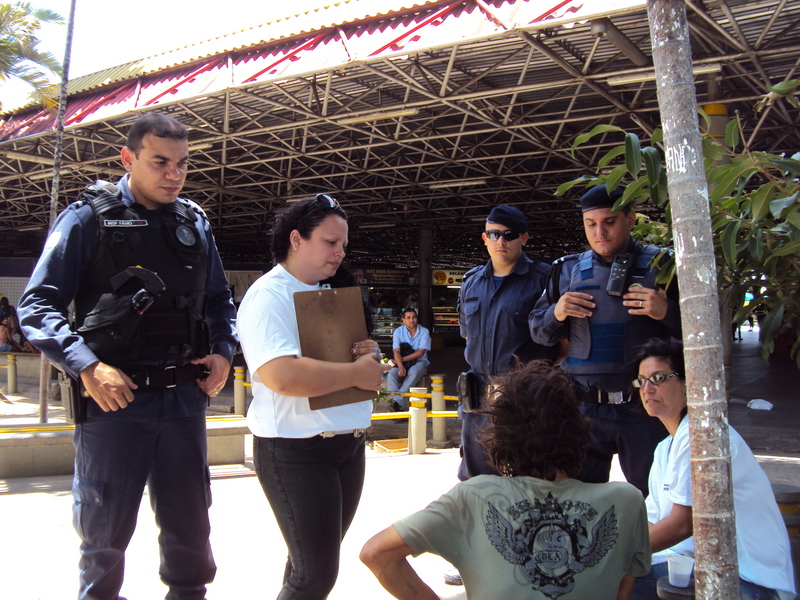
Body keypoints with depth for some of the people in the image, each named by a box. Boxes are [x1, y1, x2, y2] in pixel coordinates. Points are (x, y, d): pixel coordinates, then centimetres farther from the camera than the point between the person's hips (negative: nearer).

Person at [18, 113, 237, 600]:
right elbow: (38, 306, -7)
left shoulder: (195, 223, 11)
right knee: (105, 532, 9)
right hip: (115, 397, -4)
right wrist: (88, 366, -20)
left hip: (184, 396, 4)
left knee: (190, 527, 14)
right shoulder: (89, 217, -3)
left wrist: (223, 351, 1)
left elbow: (220, 301, 20)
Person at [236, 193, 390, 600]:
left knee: (319, 558, 17)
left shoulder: (331, 294, 13)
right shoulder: (269, 295, -14)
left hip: (348, 444, 9)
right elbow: (282, 375, -29)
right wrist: (357, 372, -19)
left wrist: (366, 353, 0)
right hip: (296, 452, -8)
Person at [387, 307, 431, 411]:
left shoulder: (424, 331, -3)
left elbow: (420, 353, -11)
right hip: (403, 363, 2)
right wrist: (400, 367, -30)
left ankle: (398, 401, -43)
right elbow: (396, 352, -11)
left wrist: (402, 359, -17)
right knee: (392, 373, -30)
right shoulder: (398, 332, 1)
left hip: (419, 362, -2)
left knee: (414, 372, -36)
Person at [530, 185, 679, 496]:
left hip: (644, 410, -2)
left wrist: (667, 312, -18)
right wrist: (556, 313, -6)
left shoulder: (660, 266, 1)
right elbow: (538, 333, 15)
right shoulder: (568, 270, 10)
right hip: (583, 409, 2)